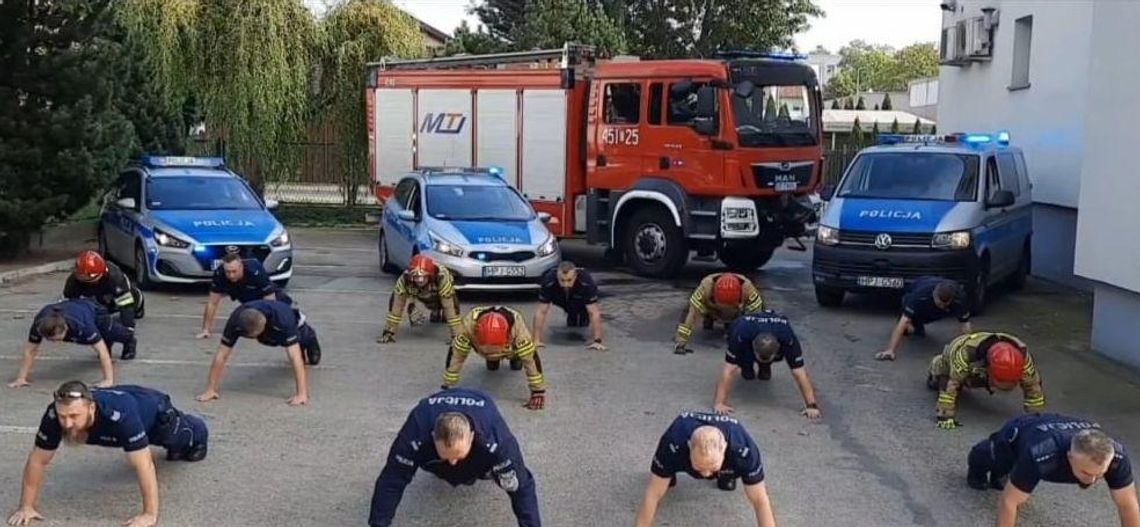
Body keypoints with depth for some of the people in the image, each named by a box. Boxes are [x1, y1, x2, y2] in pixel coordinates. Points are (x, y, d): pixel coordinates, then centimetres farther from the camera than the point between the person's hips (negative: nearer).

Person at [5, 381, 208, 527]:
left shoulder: (119, 415, -53)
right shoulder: (54, 415, -39)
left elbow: (144, 465, -50)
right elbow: (38, 460, -26)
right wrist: (27, 506, -25)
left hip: (154, 410, -4)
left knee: (183, 438, 29)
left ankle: (195, 430, 64)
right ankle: (175, 449, 68)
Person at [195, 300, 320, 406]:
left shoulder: (282, 319, -51)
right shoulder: (236, 321, -42)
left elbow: (295, 358, -55)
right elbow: (222, 355, -37)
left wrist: (302, 393, -61)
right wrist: (210, 390, -41)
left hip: (294, 326, -3)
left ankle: (309, 333, 43)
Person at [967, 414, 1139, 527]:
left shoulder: (1116, 457, -42)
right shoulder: (1040, 457, -51)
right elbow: (1008, 501, -41)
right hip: (1017, 433, -3)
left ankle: (998, 475, 58)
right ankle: (978, 466, 58)